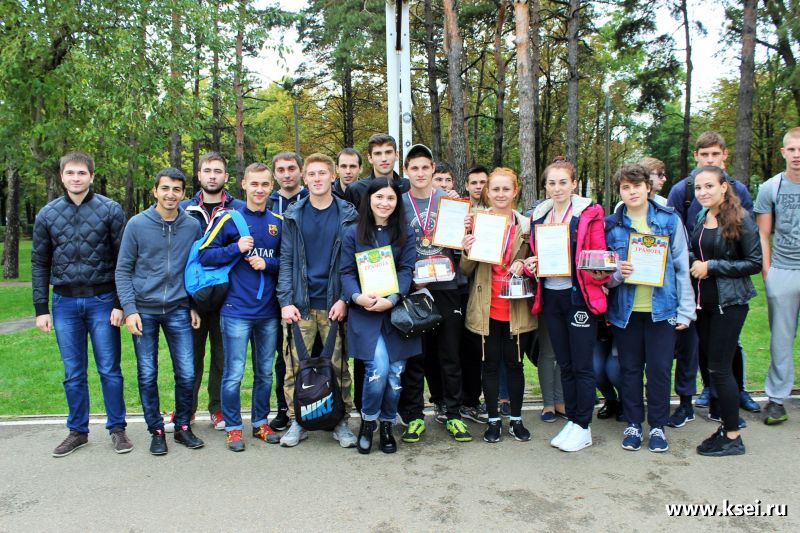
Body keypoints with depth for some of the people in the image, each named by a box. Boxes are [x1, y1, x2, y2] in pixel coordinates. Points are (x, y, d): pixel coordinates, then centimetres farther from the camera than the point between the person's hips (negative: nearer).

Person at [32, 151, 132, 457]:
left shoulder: (110, 210, -3)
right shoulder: (47, 214, 6)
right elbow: (39, 263, 9)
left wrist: (121, 303, -7)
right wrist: (41, 308, 5)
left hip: (102, 301, -3)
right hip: (64, 303, 3)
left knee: (109, 370, 4)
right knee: (73, 373, 11)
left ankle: (117, 429, 17)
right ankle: (77, 431, 24)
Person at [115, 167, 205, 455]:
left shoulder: (193, 226, 2)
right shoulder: (137, 224, -3)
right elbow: (123, 270, -1)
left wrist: (195, 306, 5)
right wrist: (129, 309, -9)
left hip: (178, 311, 1)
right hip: (144, 311, -1)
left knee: (187, 374, 1)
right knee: (148, 375, 6)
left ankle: (183, 427, 21)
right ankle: (156, 430, 22)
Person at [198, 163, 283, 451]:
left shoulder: (278, 222, 7)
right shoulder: (229, 219, -2)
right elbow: (204, 255, -3)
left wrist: (267, 263, -8)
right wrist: (236, 248, -15)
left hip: (269, 312, 4)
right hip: (237, 310, -3)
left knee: (265, 372, 13)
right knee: (234, 373, 1)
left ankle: (261, 422, 28)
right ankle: (233, 427, 17)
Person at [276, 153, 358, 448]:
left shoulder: (347, 214, 4)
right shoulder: (293, 215, 7)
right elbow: (286, 260, 4)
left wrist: (344, 298, -8)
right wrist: (285, 300, -6)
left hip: (334, 303, -1)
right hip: (300, 302, 1)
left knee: (339, 364, 5)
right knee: (295, 364, 4)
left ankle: (342, 422, 18)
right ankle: (296, 422, 18)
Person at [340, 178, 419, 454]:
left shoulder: (405, 233, 7)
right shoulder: (353, 232, 6)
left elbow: (407, 270, -1)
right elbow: (346, 272, 2)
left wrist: (391, 299, -17)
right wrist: (357, 296, -18)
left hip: (397, 311, 2)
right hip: (364, 312, -2)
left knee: (395, 371, 3)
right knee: (378, 368, -14)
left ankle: (386, 425, 24)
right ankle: (367, 422, 12)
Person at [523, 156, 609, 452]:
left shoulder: (589, 213, -5)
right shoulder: (538, 216, 10)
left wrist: (599, 272, -24)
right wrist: (530, 266, -6)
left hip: (579, 296, -5)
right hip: (550, 297, 5)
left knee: (582, 365, 1)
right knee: (565, 364, 14)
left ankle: (583, 427, 14)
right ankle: (571, 420, 26)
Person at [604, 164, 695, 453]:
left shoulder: (670, 220, 1)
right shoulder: (611, 225, 2)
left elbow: (681, 266, 2)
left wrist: (686, 310, -1)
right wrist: (616, 272, -16)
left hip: (662, 308, -1)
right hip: (625, 309, 1)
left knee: (659, 369, 5)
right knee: (630, 368, 9)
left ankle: (657, 426, 21)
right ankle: (633, 424, 24)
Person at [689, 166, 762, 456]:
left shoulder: (740, 220, -11)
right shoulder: (701, 218, 8)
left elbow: (754, 263, -12)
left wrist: (712, 266, -16)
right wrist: (693, 260, -2)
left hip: (729, 302, -7)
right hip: (703, 301, 7)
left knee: (719, 367, -4)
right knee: (713, 364, 11)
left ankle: (733, 438, 8)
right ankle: (726, 424, 24)